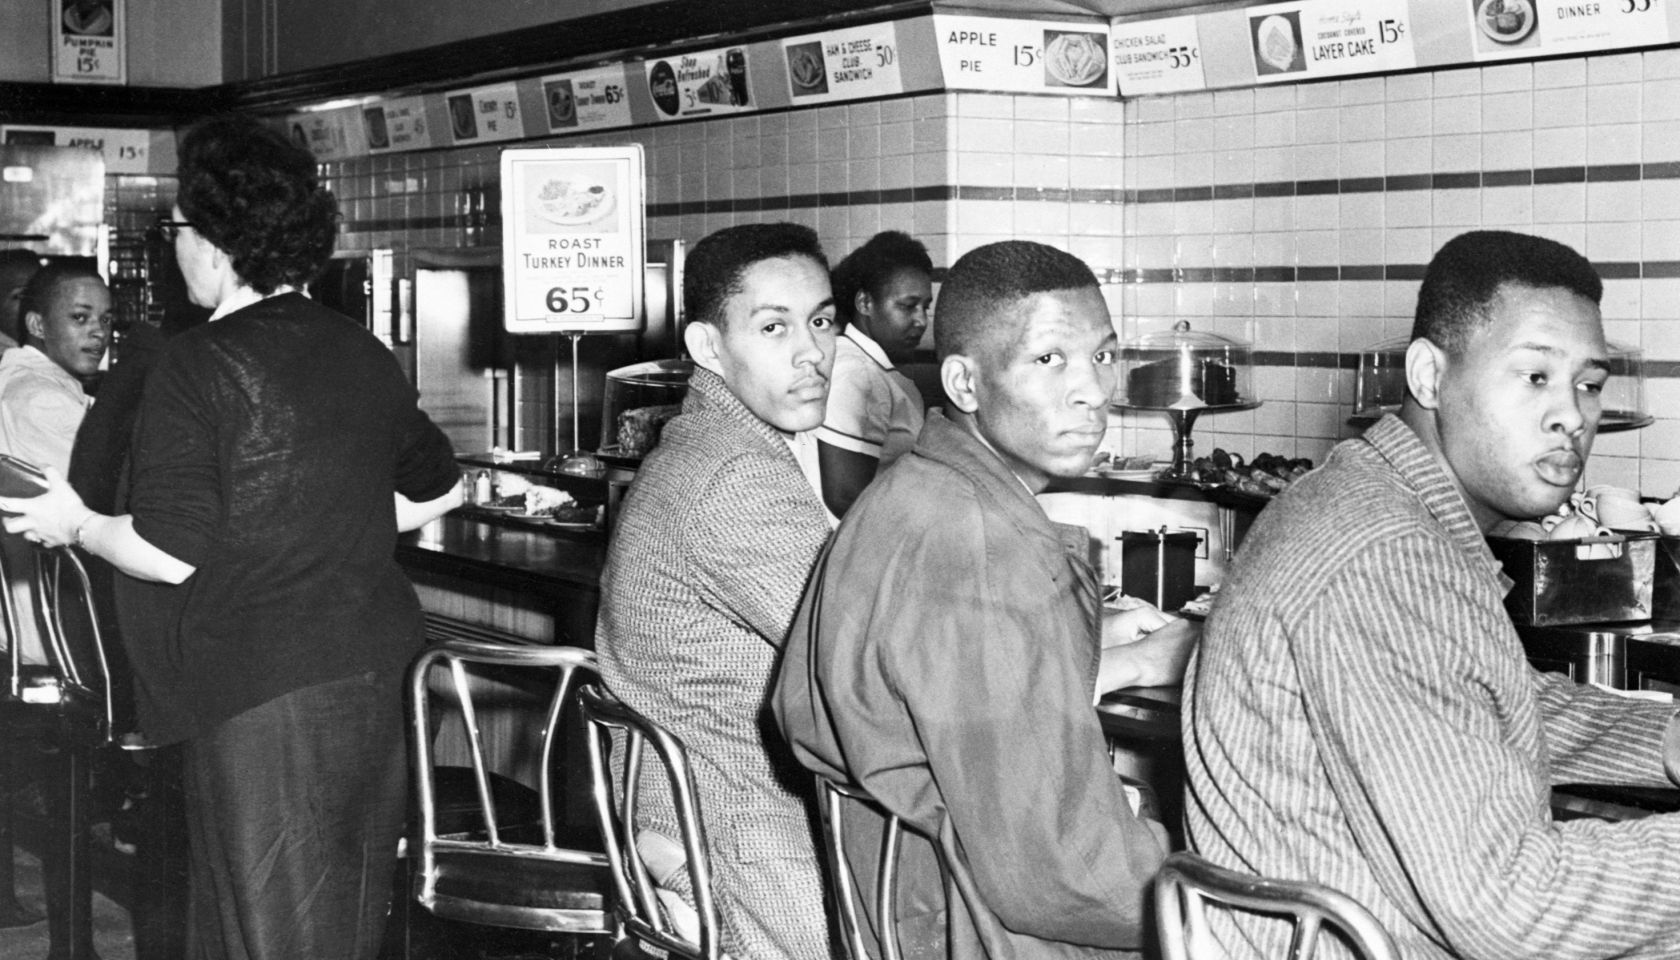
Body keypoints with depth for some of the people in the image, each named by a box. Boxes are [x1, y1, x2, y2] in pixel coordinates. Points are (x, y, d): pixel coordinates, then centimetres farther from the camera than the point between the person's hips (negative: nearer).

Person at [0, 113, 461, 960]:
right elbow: (436, 489, 20)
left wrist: (74, 524, -1)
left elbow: (169, 555, -18)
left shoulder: (199, 365, -13)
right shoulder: (361, 352, 8)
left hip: (262, 695, -7)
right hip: (374, 675, 7)